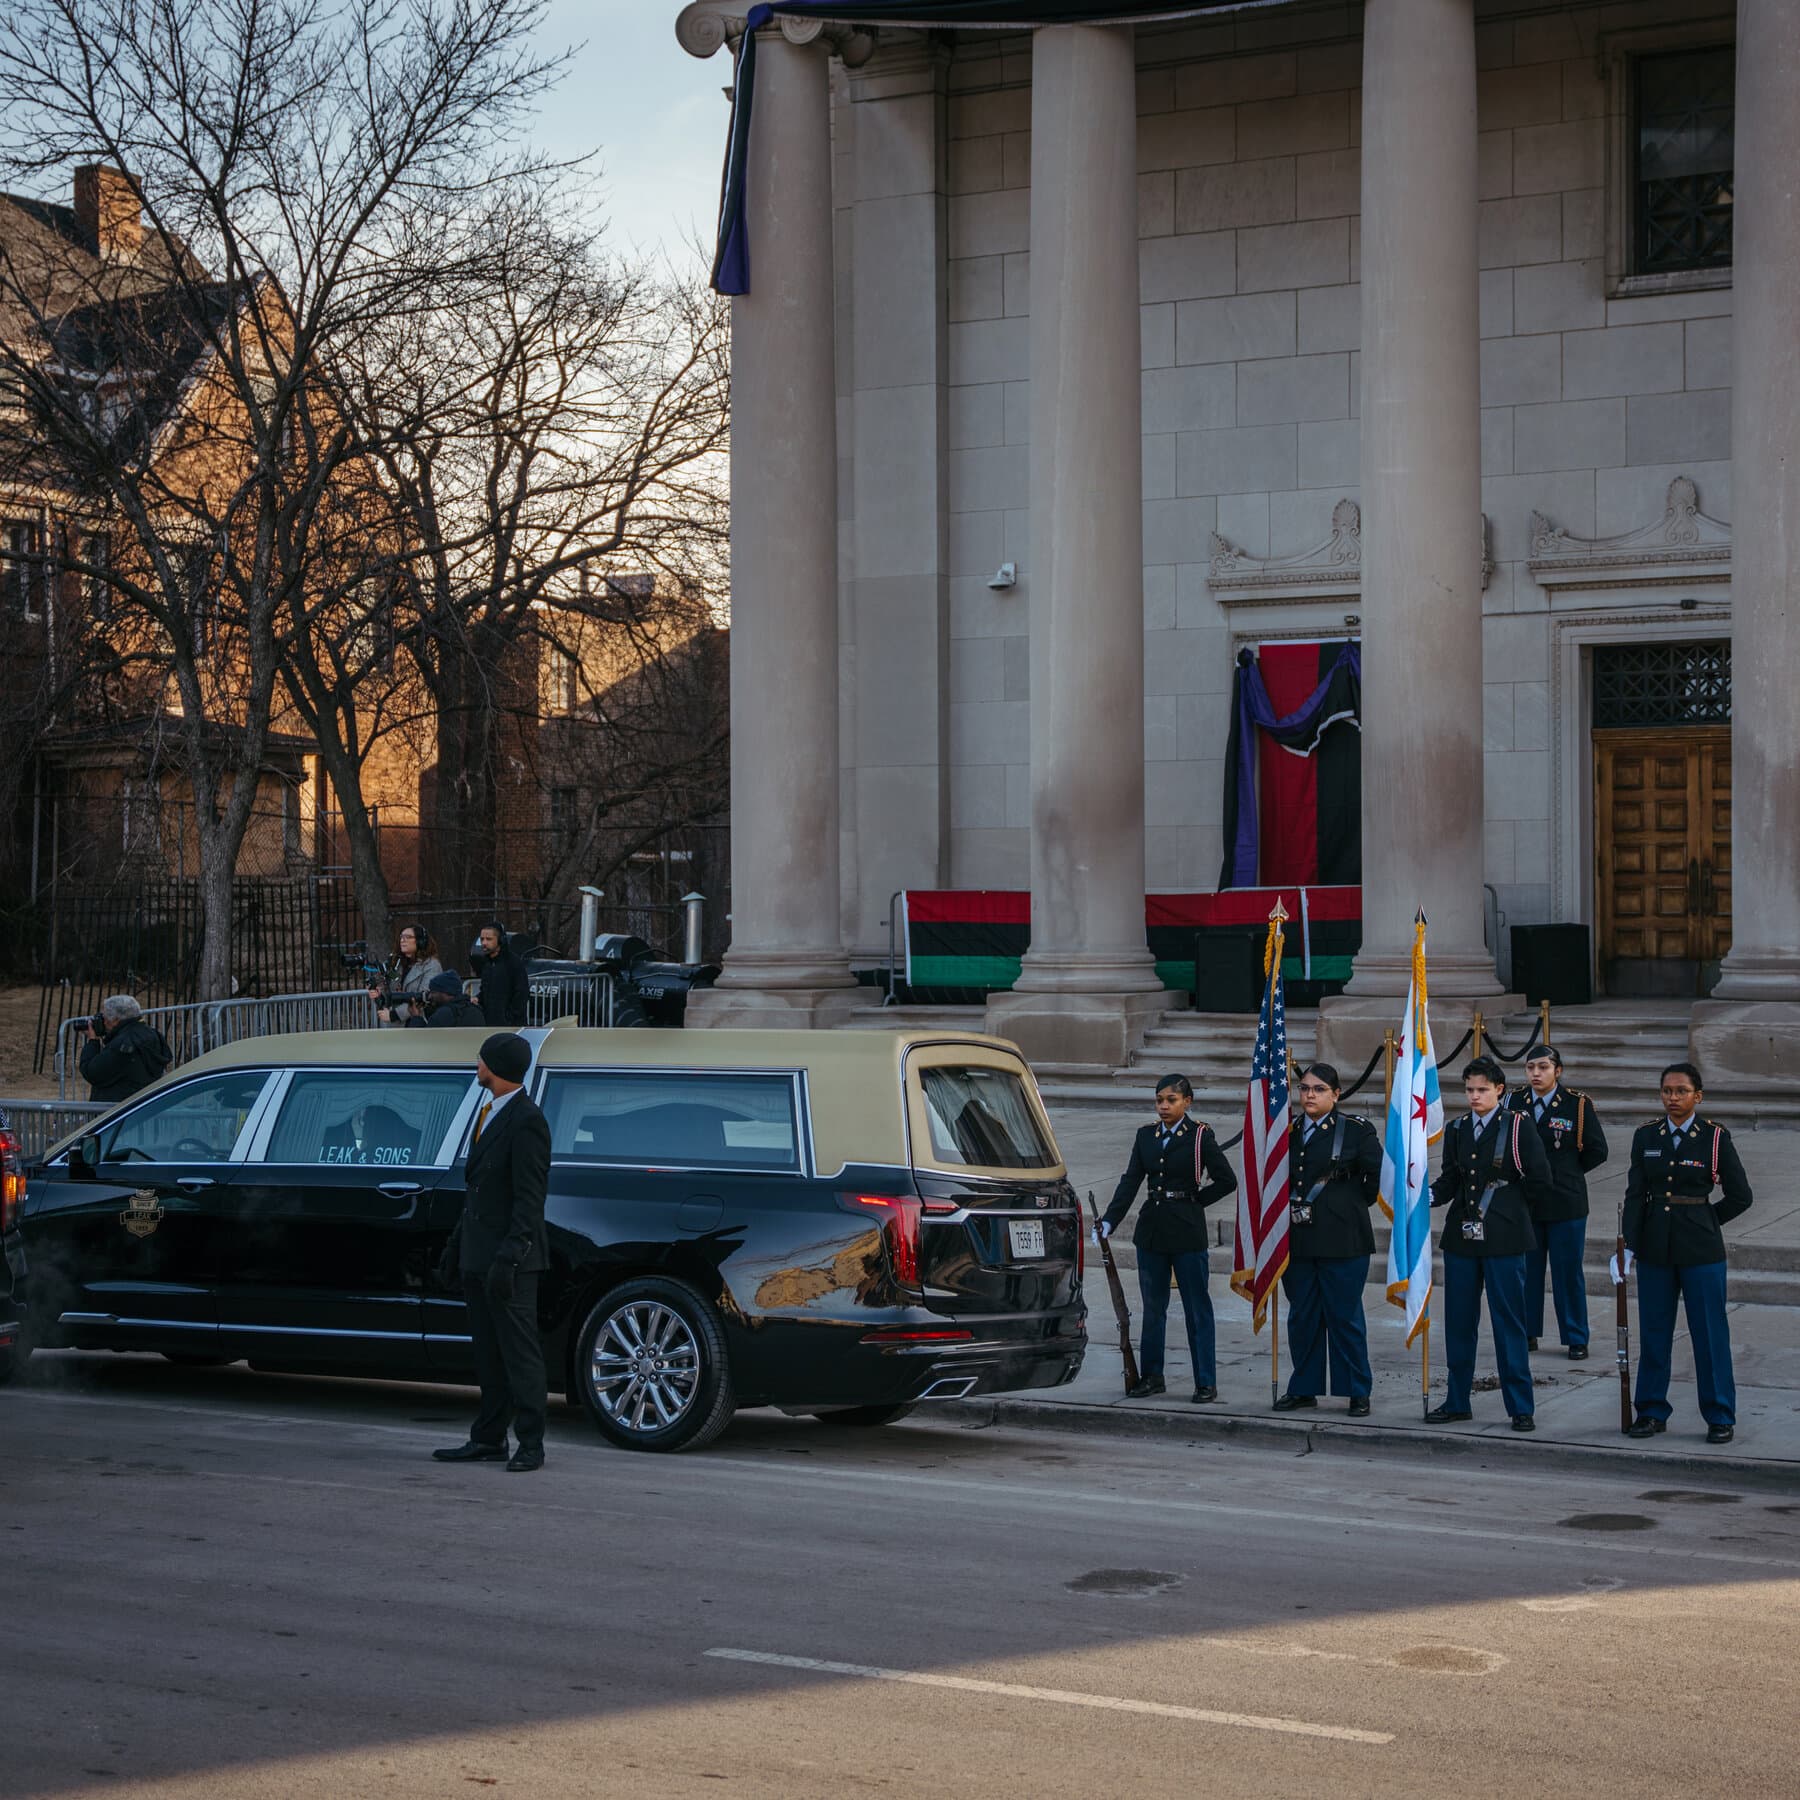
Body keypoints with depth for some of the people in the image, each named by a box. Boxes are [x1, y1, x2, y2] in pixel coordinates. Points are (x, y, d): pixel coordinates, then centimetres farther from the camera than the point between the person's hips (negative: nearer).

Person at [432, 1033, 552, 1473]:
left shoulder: (526, 1121, -16)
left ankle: (531, 1445, 1)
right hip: (478, 1256, 9)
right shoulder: (488, 1112, 15)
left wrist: (507, 1260, -23)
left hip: (509, 1258, -9)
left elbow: (530, 1201, -19)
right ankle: (489, 1440, 20)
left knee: (520, 1353, -4)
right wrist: (455, 1247, 20)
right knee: (488, 1355, 13)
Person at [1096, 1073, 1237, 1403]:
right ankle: (1151, 1376, 21)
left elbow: (1227, 1180, -5)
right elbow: (1130, 1181, 1)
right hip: (1152, 1229, 5)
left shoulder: (1200, 1136, -5)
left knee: (1197, 1308, 0)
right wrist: (1109, 1220, -10)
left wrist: (1193, 1199, -4)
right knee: (1153, 1306, 12)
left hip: (1187, 1232, -5)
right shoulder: (1146, 1136, 7)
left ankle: (1206, 1383, 4)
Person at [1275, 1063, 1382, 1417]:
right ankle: (1304, 1388, 19)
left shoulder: (1356, 1130, -4)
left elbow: (1379, 1174, -1)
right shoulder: (1288, 1131, 10)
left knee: (1345, 1317, 0)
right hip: (1298, 1239, 5)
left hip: (1342, 1239, -5)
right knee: (1302, 1317, 10)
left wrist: (1355, 1204, 4)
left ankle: (1358, 1392, 8)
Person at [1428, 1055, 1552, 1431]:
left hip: (1503, 1239, -5)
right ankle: (1457, 1401, 19)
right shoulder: (1457, 1131, 10)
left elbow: (1539, 1179, -4)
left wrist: (1509, 1209, 1)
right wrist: (1428, 1197, -10)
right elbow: (1450, 1179, 9)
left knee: (1509, 1323, -1)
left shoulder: (1517, 1128, -4)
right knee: (1459, 1321, 9)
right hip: (1462, 1236, 5)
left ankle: (1521, 1407, 5)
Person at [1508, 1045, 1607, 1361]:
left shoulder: (1577, 1104, -6)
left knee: (1568, 1272, 2)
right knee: (1527, 1271, 8)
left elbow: (1597, 1151, 0)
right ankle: (1528, 1334, 18)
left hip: (1565, 1202, -3)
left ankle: (1576, 1340, 10)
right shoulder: (1517, 1102, 4)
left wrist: (1567, 1171, 4)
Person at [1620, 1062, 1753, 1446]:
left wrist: (1705, 1221, 2)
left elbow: (1740, 1196, 1)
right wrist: (1629, 1246, -6)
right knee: (1654, 1332, 9)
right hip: (1655, 1248, 3)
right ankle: (1652, 1412, 19)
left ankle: (1720, 1417, 10)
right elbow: (1635, 1195, 1)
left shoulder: (1715, 1137, -4)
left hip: (1700, 1250, -3)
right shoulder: (1646, 1137, 4)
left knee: (1710, 1332, 1)